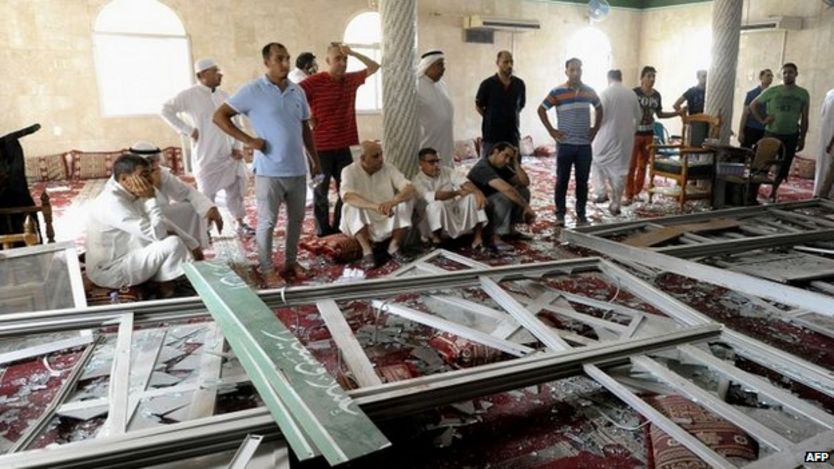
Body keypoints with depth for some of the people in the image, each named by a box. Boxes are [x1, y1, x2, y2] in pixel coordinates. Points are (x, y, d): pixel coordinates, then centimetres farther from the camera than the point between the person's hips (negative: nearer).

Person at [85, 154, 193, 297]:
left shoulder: (128, 195, 2)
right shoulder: (113, 203, -27)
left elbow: (159, 228, 10)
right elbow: (156, 234, -27)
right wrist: (151, 198, -21)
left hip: (121, 257, 10)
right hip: (109, 272, -10)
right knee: (173, 244, -18)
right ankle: (166, 291, 1)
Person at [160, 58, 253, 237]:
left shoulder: (223, 95, 9)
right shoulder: (190, 95, -7)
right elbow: (166, 110, -9)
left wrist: (238, 147, 2)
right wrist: (188, 130, -12)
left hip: (229, 156, 5)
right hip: (207, 157, -5)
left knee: (236, 190, 12)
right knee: (207, 195, 5)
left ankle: (239, 223, 27)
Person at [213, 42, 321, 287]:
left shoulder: (297, 91, 9)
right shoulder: (252, 90, -6)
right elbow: (219, 116, -5)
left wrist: (315, 161, 16)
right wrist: (248, 140, -11)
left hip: (297, 169, 5)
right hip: (269, 171, -5)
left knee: (296, 218, 13)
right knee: (267, 221, 1)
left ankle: (291, 261, 29)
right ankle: (267, 270, 13)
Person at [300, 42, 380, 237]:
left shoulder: (351, 79, 7)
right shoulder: (314, 82, -11)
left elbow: (374, 67, 17)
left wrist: (353, 53, 4)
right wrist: (307, 119, -9)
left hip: (344, 146, 6)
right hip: (321, 147, -5)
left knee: (346, 190, 11)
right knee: (321, 191, 5)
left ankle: (340, 228, 24)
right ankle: (323, 231, 16)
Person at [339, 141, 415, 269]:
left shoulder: (388, 168, -4)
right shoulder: (349, 171, -12)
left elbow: (410, 188, -18)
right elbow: (347, 196, -32)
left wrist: (392, 202, -39)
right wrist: (375, 206, -47)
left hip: (388, 223, 2)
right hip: (362, 224, -2)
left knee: (406, 198, -19)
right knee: (352, 206, -30)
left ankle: (394, 246, -14)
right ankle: (367, 250, -28)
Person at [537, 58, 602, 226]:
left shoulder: (589, 91, 6)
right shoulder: (557, 92, -5)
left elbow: (599, 108, 21)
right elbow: (541, 110, 0)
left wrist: (596, 128, 12)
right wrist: (551, 131, -4)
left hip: (585, 144, 3)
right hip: (565, 144, -3)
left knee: (582, 181, 7)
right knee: (562, 180, 3)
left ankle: (581, 214, 16)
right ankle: (560, 213, 14)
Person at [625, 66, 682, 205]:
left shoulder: (656, 95, 6)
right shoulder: (634, 93, -11)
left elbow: (659, 114, 15)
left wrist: (677, 113, 9)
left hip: (649, 134, 6)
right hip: (634, 133, -5)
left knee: (643, 165, 10)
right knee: (631, 165, -5)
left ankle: (637, 193, 21)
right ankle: (629, 196, 1)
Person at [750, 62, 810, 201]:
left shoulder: (803, 93, 3)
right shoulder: (772, 91, -3)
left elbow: (804, 118, 6)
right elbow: (753, 105, 5)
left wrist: (802, 138, 4)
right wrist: (762, 120, -6)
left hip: (791, 136, 2)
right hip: (771, 133, -2)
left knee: (784, 166, 7)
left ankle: (773, 192, 25)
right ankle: (753, 193, 8)